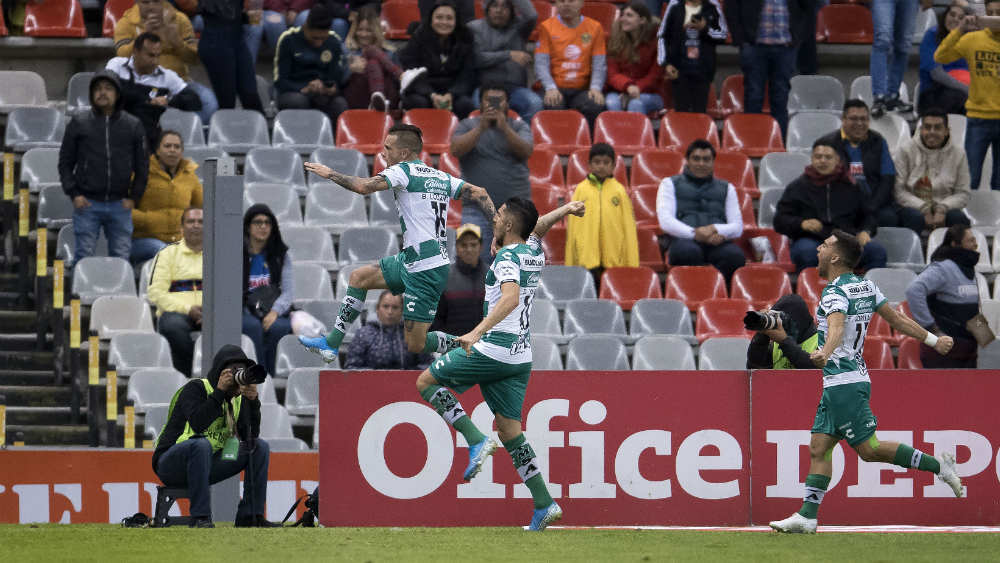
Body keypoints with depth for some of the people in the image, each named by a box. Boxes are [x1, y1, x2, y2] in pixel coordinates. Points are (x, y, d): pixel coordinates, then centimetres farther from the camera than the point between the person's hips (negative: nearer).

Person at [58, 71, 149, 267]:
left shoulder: (133, 126, 8)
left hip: (120, 205, 1)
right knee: (83, 255, -1)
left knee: (121, 256, 3)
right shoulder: (79, 124, 5)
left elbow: (142, 165, 12)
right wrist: (74, 194, -2)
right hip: (87, 204, -1)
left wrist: (133, 197, 2)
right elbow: (65, 162, 8)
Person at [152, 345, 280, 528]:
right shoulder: (196, 388, -11)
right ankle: (200, 517, -36)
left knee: (261, 447, -3)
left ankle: (250, 515, -8)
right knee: (202, 444, -39)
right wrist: (219, 392, -26)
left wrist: (253, 401, -14)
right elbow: (198, 423, -29)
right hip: (171, 463, -7)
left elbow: (251, 435, -3)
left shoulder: (238, 398, 8)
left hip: (208, 463, 7)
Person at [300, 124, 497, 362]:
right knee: (359, 277, 17)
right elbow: (479, 194, 6)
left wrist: (330, 173, -6)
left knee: (416, 345, -4)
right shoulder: (441, 177, 12)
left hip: (425, 271, -9)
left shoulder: (404, 171, -11)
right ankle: (331, 344, 22)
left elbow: (364, 186, -22)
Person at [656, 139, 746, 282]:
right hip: (685, 239, -2)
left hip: (718, 243, 2)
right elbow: (665, 221, 4)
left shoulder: (726, 188, 28)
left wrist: (715, 229, -8)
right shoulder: (670, 184, 22)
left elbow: (737, 228, 16)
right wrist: (695, 234, -12)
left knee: (736, 255, -36)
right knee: (688, 252, -42)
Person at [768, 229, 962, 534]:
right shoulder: (866, 286, 11)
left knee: (868, 449, -5)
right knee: (819, 447, 5)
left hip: (844, 383, -10)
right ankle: (807, 517, 2)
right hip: (837, 384, 10)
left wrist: (824, 353, -55)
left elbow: (837, 328, -36)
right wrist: (933, 340, 27)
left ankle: (937, 464, -2)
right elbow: (897, 319, 16)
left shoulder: (835, 293, -16)